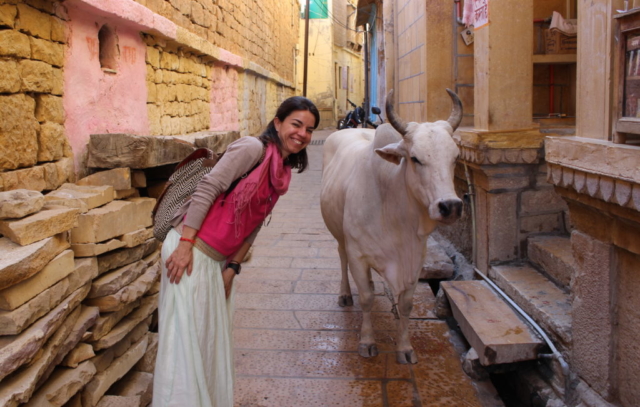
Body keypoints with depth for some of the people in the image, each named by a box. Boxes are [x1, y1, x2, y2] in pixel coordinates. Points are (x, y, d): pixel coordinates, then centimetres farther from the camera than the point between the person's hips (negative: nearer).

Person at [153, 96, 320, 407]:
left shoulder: (282, 173, 12)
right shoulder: (253, 148, -12)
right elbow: (207, 188, -17)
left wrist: (232, 267, 8)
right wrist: (185, 244, -21)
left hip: (216, 261, 8)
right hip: (190, 251, -8)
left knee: (214, 341, 16)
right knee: (185, 337, -2)